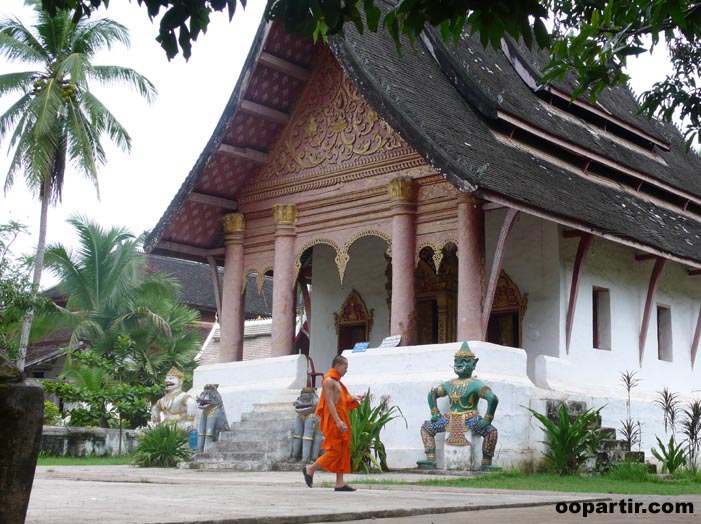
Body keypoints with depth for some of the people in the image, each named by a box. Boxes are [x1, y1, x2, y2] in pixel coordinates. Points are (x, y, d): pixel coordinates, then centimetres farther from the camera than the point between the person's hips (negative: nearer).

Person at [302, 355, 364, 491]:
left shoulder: (337, 381, 19)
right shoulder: (329, 380, -11)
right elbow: (329, 402, -19)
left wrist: (353, 399, 9)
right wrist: (338, 421, -25)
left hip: (340, 420, 10)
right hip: (333, 421, -10)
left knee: (343, 451, 5)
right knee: (335, 451, -9)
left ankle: (340, 483, 5)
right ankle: (310, 469, 4)